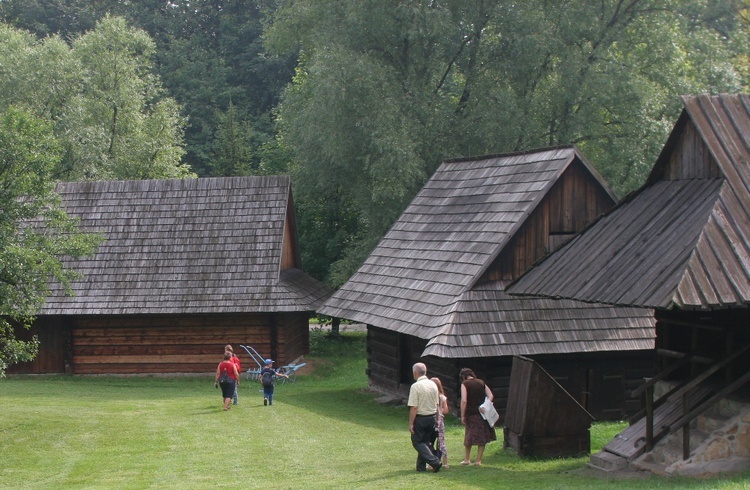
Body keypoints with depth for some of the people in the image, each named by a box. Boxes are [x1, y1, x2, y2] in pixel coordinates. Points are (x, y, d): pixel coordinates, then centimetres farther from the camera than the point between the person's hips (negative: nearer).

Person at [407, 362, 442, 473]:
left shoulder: (415, 386, -16)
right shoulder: (433, 385, 5)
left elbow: (414, 407, -18)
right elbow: (436, 404, 11)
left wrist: (411, 423, -12)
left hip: (420, 418, -6)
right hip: (432, 417, 7)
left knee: (418, 442, 4)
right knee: (427, 442, 15)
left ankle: (434, 461, -10)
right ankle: (421, 466, 18)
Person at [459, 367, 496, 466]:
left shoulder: (465, 384, -4)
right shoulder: (481, 383, 9)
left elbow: (464, 401, -13)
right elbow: (491, 396, 2)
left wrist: (462, 416, -9)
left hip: (471, 413, -3)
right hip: (483, 413, 3)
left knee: (469, 436, 12)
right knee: (482, 437, 8)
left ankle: (467, 459, 21)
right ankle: (478, 460, 7)